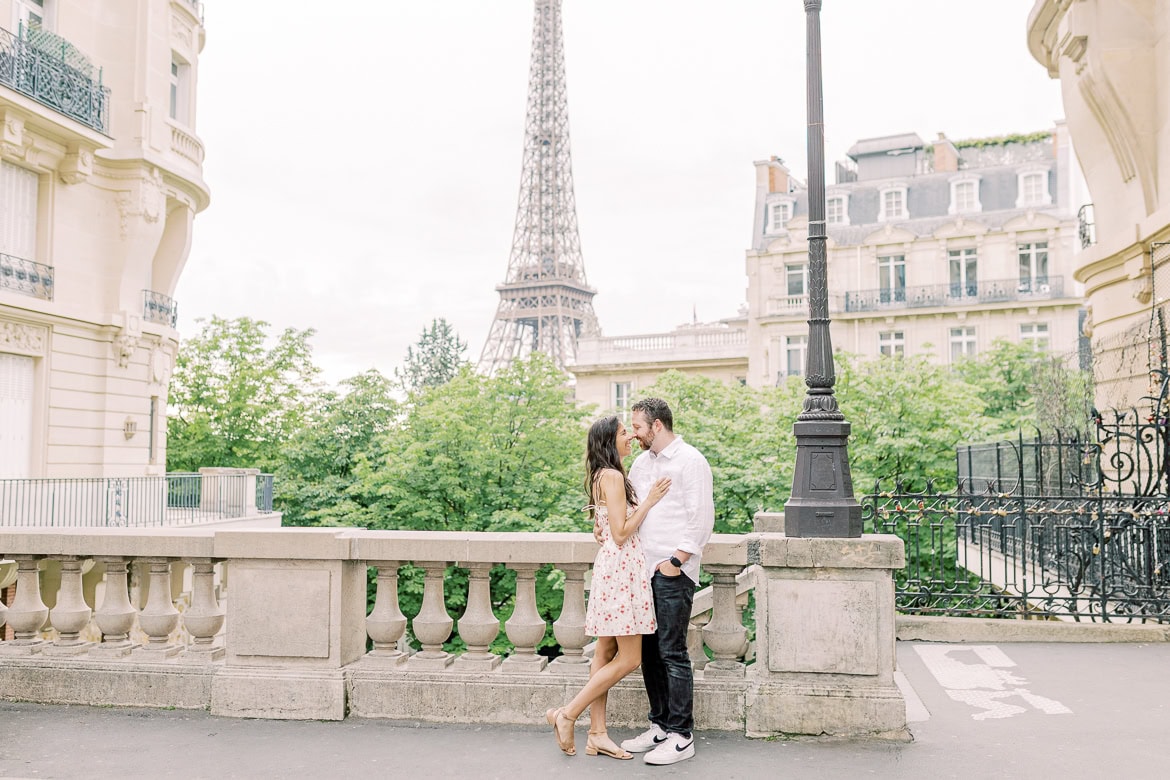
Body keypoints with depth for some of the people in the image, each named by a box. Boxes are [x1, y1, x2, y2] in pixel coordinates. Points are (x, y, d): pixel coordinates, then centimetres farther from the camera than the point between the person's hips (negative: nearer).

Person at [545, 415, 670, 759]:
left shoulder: (602, 477, 17)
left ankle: (597, 734, 15)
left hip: (612, 566, 10)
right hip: (622, 566, -10)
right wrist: (648, 501, -12)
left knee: (606, 652, 10)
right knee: (628, 658, -5)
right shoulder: (613, 476, -13)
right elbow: (621, 533, -17)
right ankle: (567, 715, -1)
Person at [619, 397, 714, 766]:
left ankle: (681, 736, 3)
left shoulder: (690, 461, -8)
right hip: (644, 569, 8)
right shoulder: (642, 461, 16)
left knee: (672, 653, -5)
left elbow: (702, 518, -13)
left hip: (673, 572, -8)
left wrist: (676, 561, -15)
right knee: (648, 650, 11)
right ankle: (660, 725, 23)